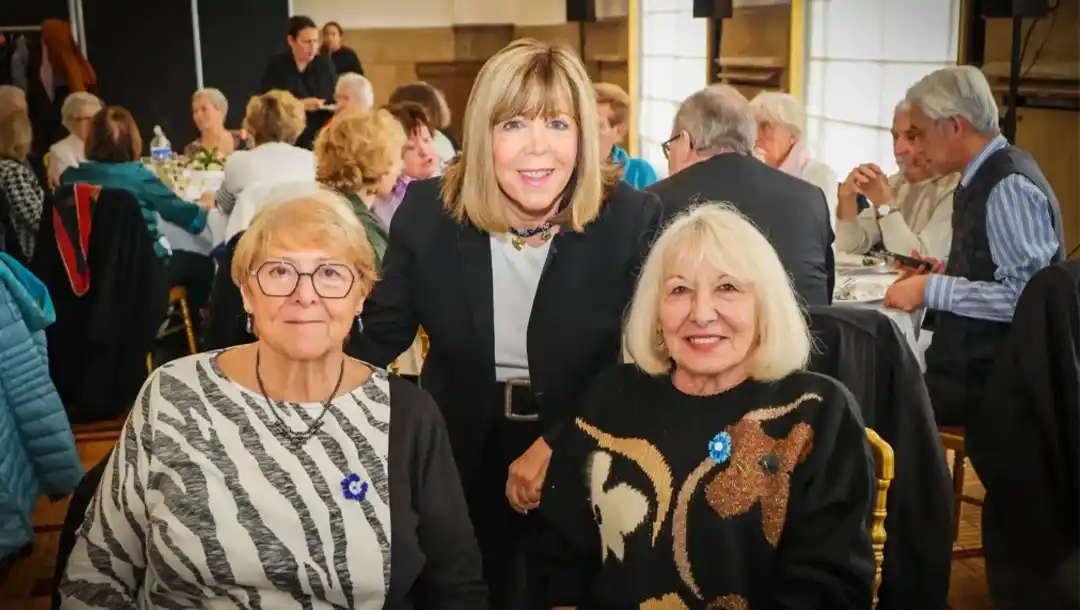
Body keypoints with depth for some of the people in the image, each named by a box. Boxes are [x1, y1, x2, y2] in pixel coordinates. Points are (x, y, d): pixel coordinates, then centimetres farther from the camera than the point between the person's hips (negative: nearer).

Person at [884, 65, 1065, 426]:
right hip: (971, 362, 8)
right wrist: (948, 272, 6)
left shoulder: (1008, 187, -18)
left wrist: (932, 289, -20)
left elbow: (1026, 295, -25)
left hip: (989, 380, -8)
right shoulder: (987, 176, 9)